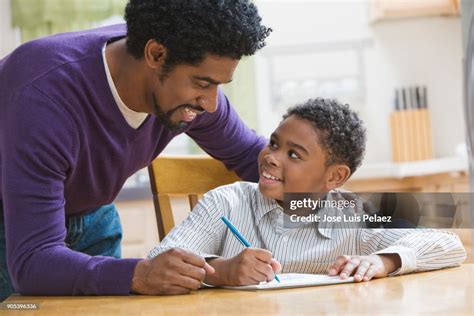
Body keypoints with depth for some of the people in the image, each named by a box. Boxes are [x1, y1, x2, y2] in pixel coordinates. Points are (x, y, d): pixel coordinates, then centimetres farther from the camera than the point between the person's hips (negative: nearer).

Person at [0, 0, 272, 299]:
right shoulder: (44, 97, -42)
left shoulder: (193, 81, -22)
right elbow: (31, 261, -45)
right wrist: (136, 275, -60)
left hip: (91, 211, 5)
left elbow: (249, 153, -1)